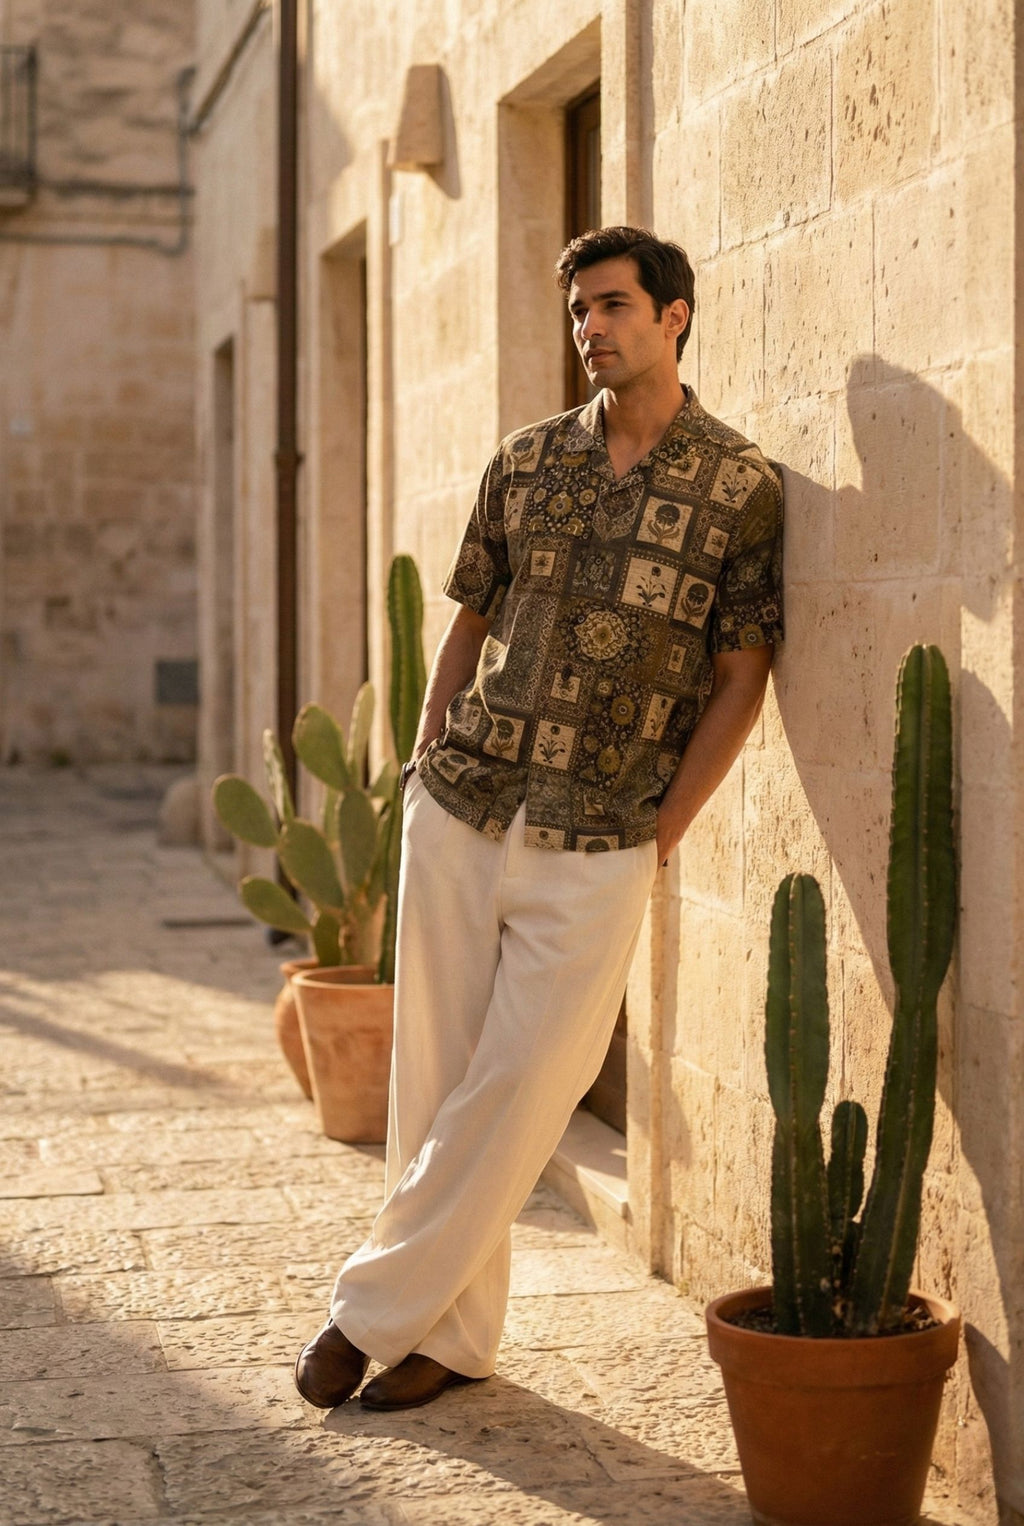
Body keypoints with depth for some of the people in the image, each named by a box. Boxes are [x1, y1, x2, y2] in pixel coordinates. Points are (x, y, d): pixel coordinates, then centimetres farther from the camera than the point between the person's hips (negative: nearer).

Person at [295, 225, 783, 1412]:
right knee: (435, 1080, 7)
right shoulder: (525, 463, 9)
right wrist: (430, 769, 5)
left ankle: (374, 1309, 13)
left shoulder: (741, 488, -2)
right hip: (460, 815, 4)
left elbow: (739, 680, -2)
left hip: (597, 853, -3)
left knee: (514, 1102, -3)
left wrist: (657, 836, -6)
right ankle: (456, 1333, 22)